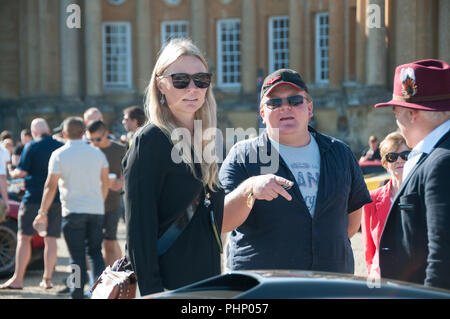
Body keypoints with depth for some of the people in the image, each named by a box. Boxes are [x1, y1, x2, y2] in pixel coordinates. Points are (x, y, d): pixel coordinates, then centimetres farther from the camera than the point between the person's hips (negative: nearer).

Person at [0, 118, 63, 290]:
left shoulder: (31, 147, -5)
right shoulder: (61, 147, 6)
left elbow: (22, 171, -8)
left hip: (34, 198, -4)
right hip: (56, 199, 4)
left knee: (24, 238, 2)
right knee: (50, 239, 6)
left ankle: (18, 279, 0)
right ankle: (47, 279, 7)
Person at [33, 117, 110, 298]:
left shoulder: (59, 155, -4)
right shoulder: (97, 153, 7)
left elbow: (51, 186, -6)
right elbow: (105, 183, 14)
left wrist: (43, 212, 1)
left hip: (73, 210, -3)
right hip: (96, 210, 3)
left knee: (77, 256, 1)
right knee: (95, 252, 11)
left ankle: (78, 295, 1)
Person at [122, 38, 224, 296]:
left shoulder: (205, 142, 14)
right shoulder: (151, 141, -8)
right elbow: (139, 227, -13)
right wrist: (151, 291, -18)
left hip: (206, 282, 7)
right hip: (167, 284, -7)